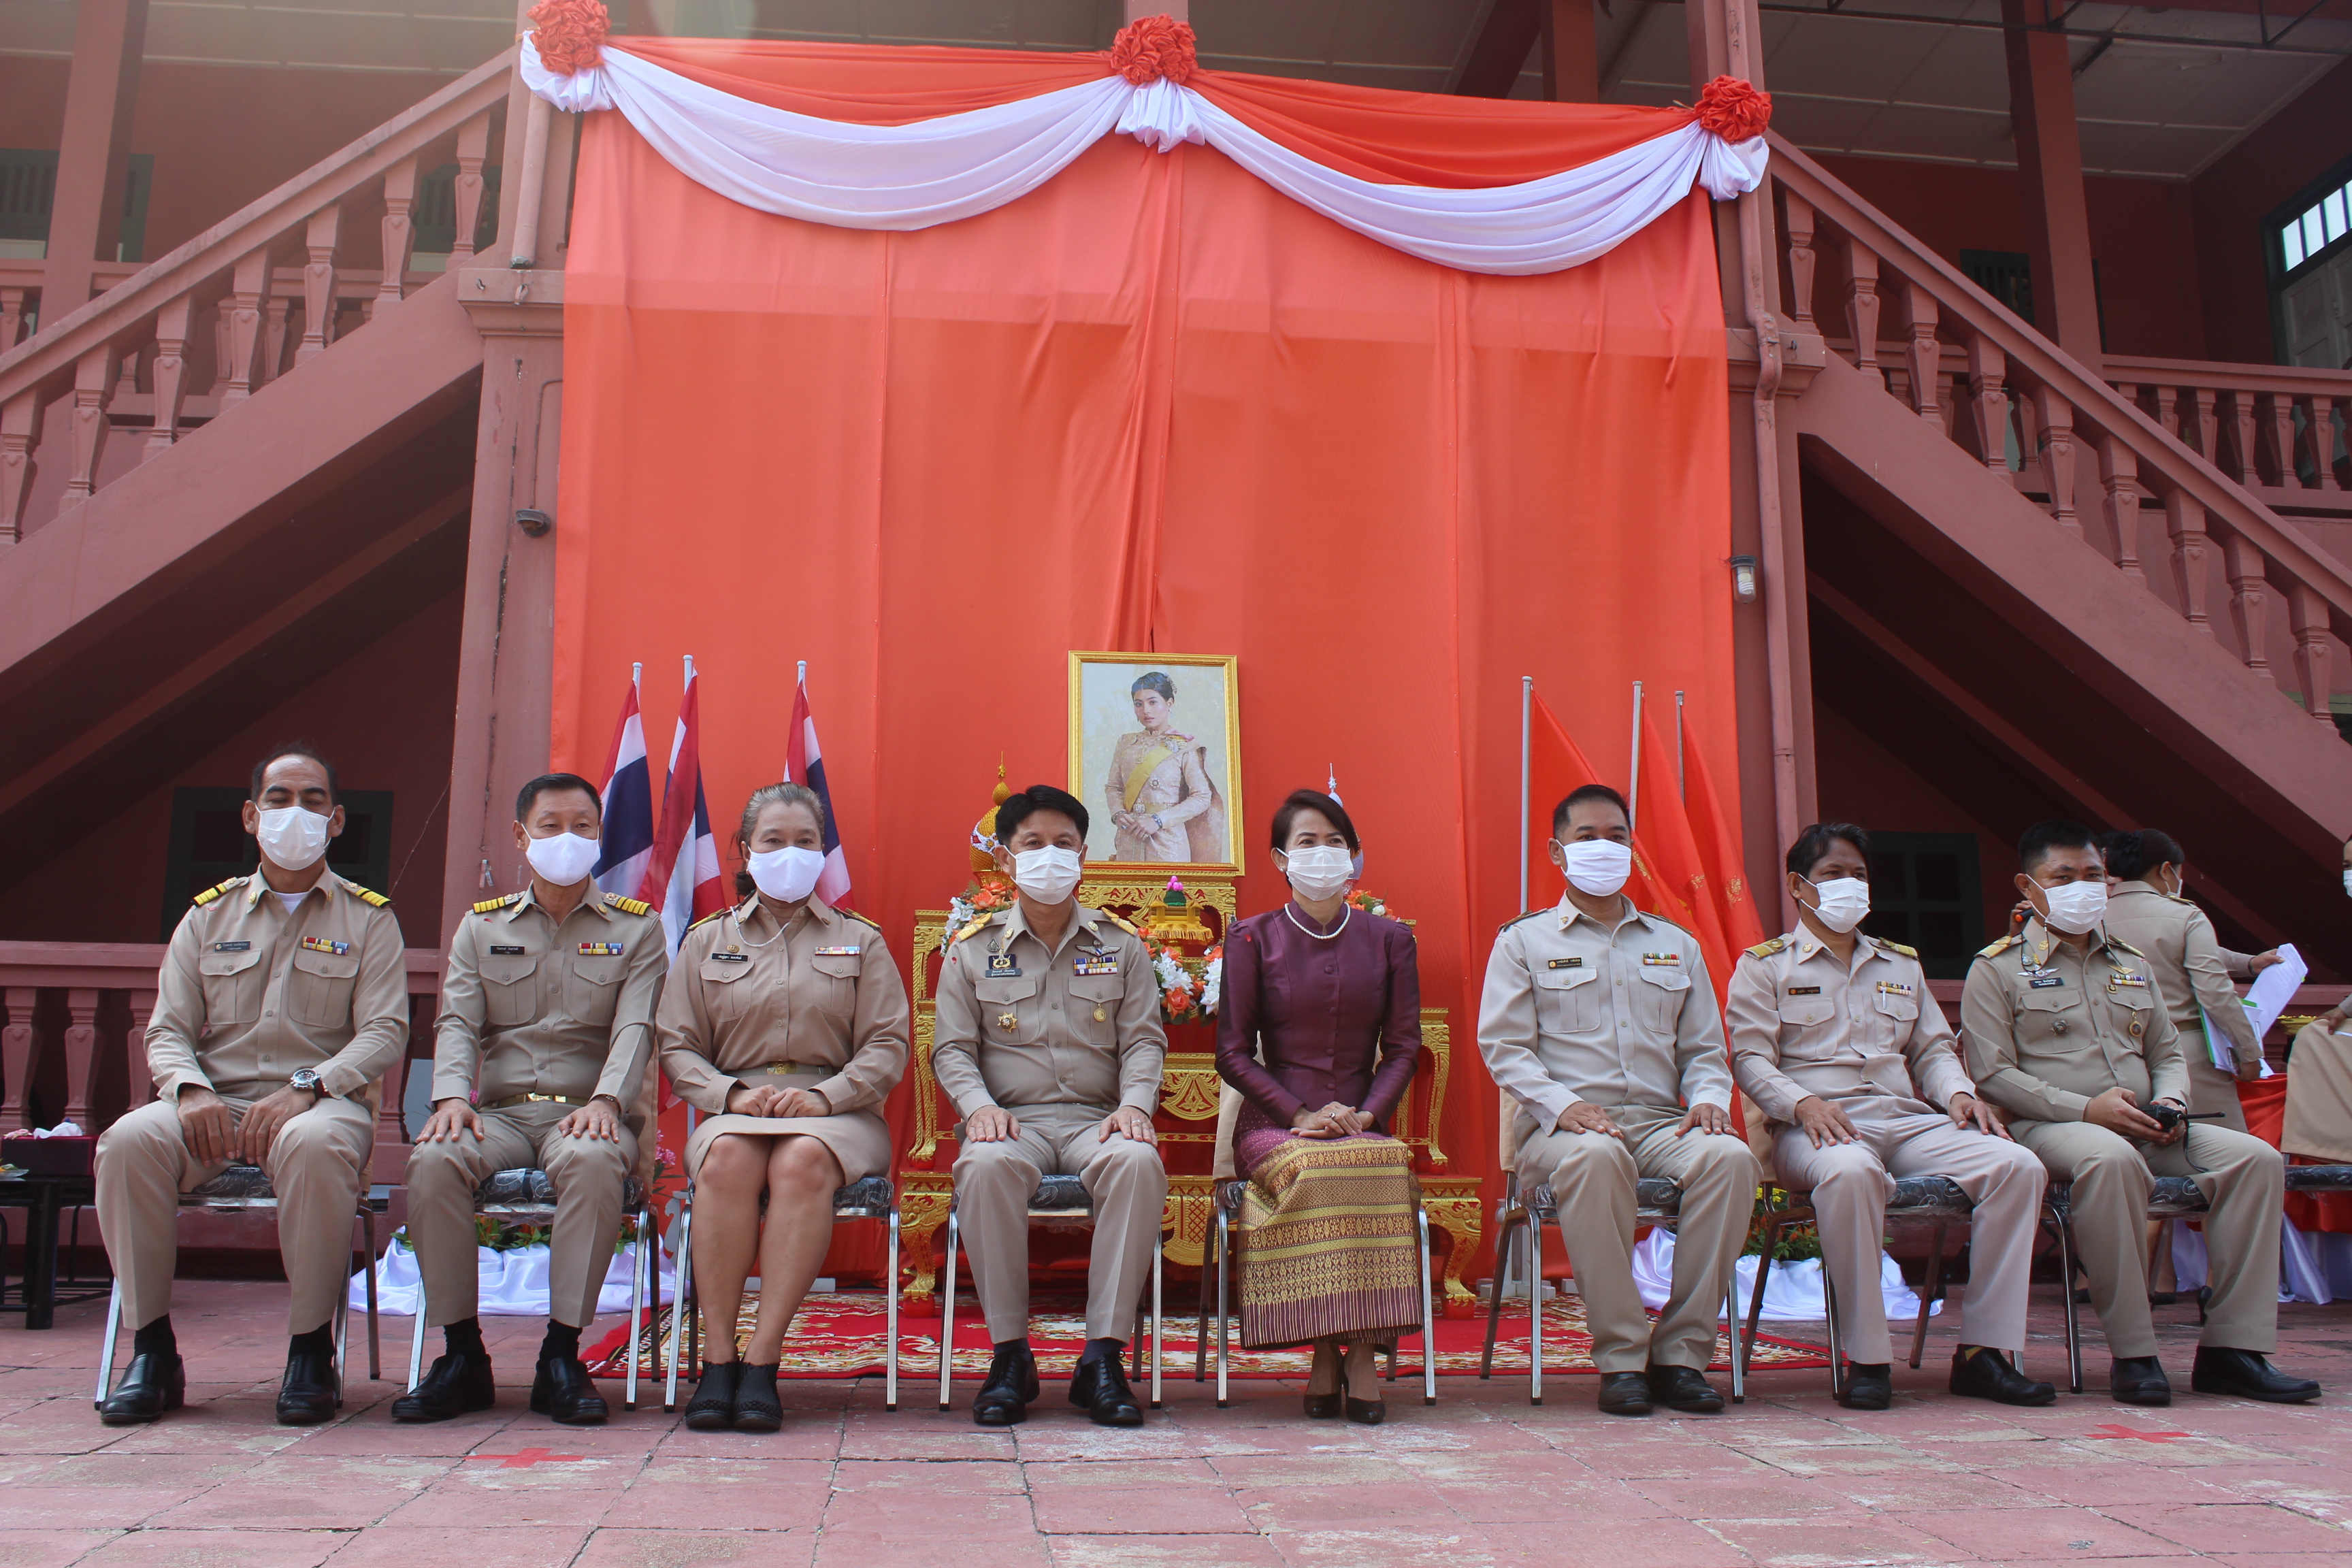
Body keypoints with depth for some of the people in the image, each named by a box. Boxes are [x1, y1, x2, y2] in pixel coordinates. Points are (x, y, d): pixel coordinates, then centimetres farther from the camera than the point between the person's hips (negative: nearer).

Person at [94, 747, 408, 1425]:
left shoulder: (368, 918, 10)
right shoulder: (209, 915, 17)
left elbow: (385, 1032, -2)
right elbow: (167, 1031, 11)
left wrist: (306, 1087, -19)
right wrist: (191, 1089, -12)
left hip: (320, 1103, -3)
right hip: (215, 1104, 3)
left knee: (314, 1144, -38)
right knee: (130, 1140, -29)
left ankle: (311, 1348, -22)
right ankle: (151, 1347, -15)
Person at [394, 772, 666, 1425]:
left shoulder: (637, 927, 10)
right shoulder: (481, 926, 17)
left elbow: (636, 1027, -3)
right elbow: (458, 1022, 6)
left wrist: (606, 1101, -22)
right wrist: (451, 1095, -15)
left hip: (587, 1110, -2)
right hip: (499, 1109, 2)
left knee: (592, 1163, -37)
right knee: (433, 1161, -30)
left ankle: (562, 1356, -25)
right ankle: (463, 1355, -16)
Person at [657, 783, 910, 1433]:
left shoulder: (860, 940, 15)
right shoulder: (706, 940, 19)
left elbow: (887, 1047, 5)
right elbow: (678, 1047, 11)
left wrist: (822, 1095, -12)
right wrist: (732, 1094, -9)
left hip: (835, 1110, -1)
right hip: (734, 1105, 1)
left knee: (803, 1161, -36)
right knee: (727, 1158, -35)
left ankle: (762, 1361, -34)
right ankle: (716, 1360, -30)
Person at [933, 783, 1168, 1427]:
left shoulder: (1121, 945, 14)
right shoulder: (973, 949, 12)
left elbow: (1145, 1040, 9)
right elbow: (952, 1049, 8)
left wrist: (1135, 1105, -10)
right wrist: (978, 1105, -12)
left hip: (1097, 1120, 1)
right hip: (1012, 1120, 0)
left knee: (1139, 1162, -35)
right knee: (985, 1166, -37)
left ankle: (1103, 1357, -26)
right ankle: (1010, 1355, -22)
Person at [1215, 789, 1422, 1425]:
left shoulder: (1389, 938, 12)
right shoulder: (1253, 938, 5)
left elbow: (1403, 1046, 9)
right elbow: (1234, 1052, 2)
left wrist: (1364, 1114, -9)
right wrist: (1300, 1115, -11)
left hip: (1362, 1124, 2)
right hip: (1273, 1124, -1)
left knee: (1387, 1165, -34)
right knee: (1315, 1171, -35)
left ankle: (1360, 1347, -24)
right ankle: (1336, 1350, -20)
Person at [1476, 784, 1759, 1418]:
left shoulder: (1677, 945, 24)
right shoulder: (1524, 941, 12)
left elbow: (1704, 1048, 21)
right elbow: (1503, 1045, 1)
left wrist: (1709, 1099, -2)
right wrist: (1563, 1105, -16)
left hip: (1662, 1124, 3)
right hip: (1565, 1126, -3)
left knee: (1730, 1156, -30)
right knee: (1595, 1156, -39)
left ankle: (1680, 1352, -21)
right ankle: (1621, 1358, -28)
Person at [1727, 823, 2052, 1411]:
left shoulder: (1902, 965, 28)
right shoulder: (1765, 965, 10)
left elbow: (1933, 1048, 26)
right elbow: (1750, 1058, 0)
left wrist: (1958, 1092, 3)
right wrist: (1803, 1102, -19)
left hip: (1909, 1120, 5)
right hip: (1820, 1127, -5)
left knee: (2017, 1165, -22)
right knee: (1851, 1172, -41)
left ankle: (1984, 1351, -19)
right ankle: (1867, 1359, -31)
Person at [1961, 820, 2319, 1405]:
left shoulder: (2132, 965, 24)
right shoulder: (1998, 969, 3)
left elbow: (2168, 1054, 25)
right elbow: (1993, 1074, -6)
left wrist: (2171, 1102, 1)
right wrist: (2087, 1108, -17)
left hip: (2144, 1129, 6)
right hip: (2048, 1128, -6)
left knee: (2255, 1156, -18)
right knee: (2112, 1159, -39)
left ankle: (2232, 1348, -16)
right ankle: (2133, 1353, -31)